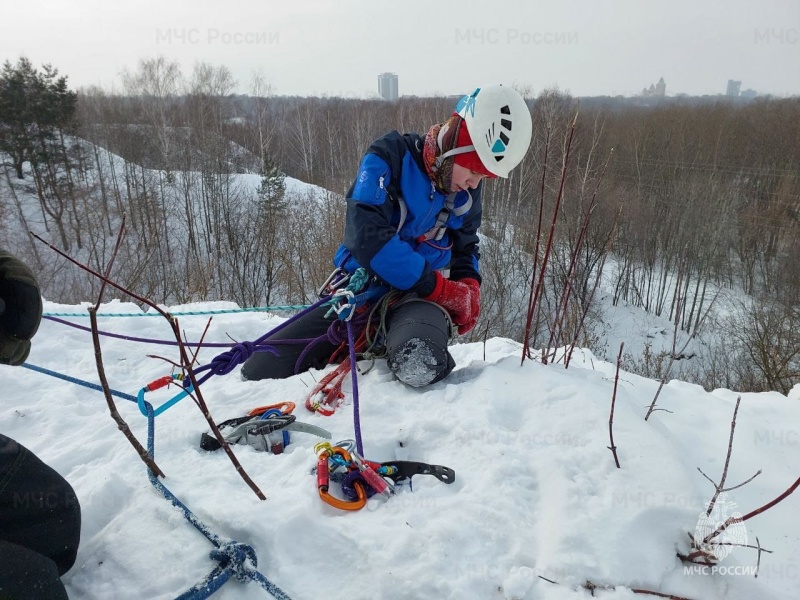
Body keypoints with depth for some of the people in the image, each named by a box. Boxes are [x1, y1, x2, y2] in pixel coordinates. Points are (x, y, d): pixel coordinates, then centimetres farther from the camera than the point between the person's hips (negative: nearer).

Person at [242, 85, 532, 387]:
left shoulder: (468, 190, 4)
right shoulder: (389, 157, -12)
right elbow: (368, 238, -25)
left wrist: (468, 286, -1)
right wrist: (441, 289, -20)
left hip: (420, 297, 1)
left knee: (418, 360, -38)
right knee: (260, 370, -9)